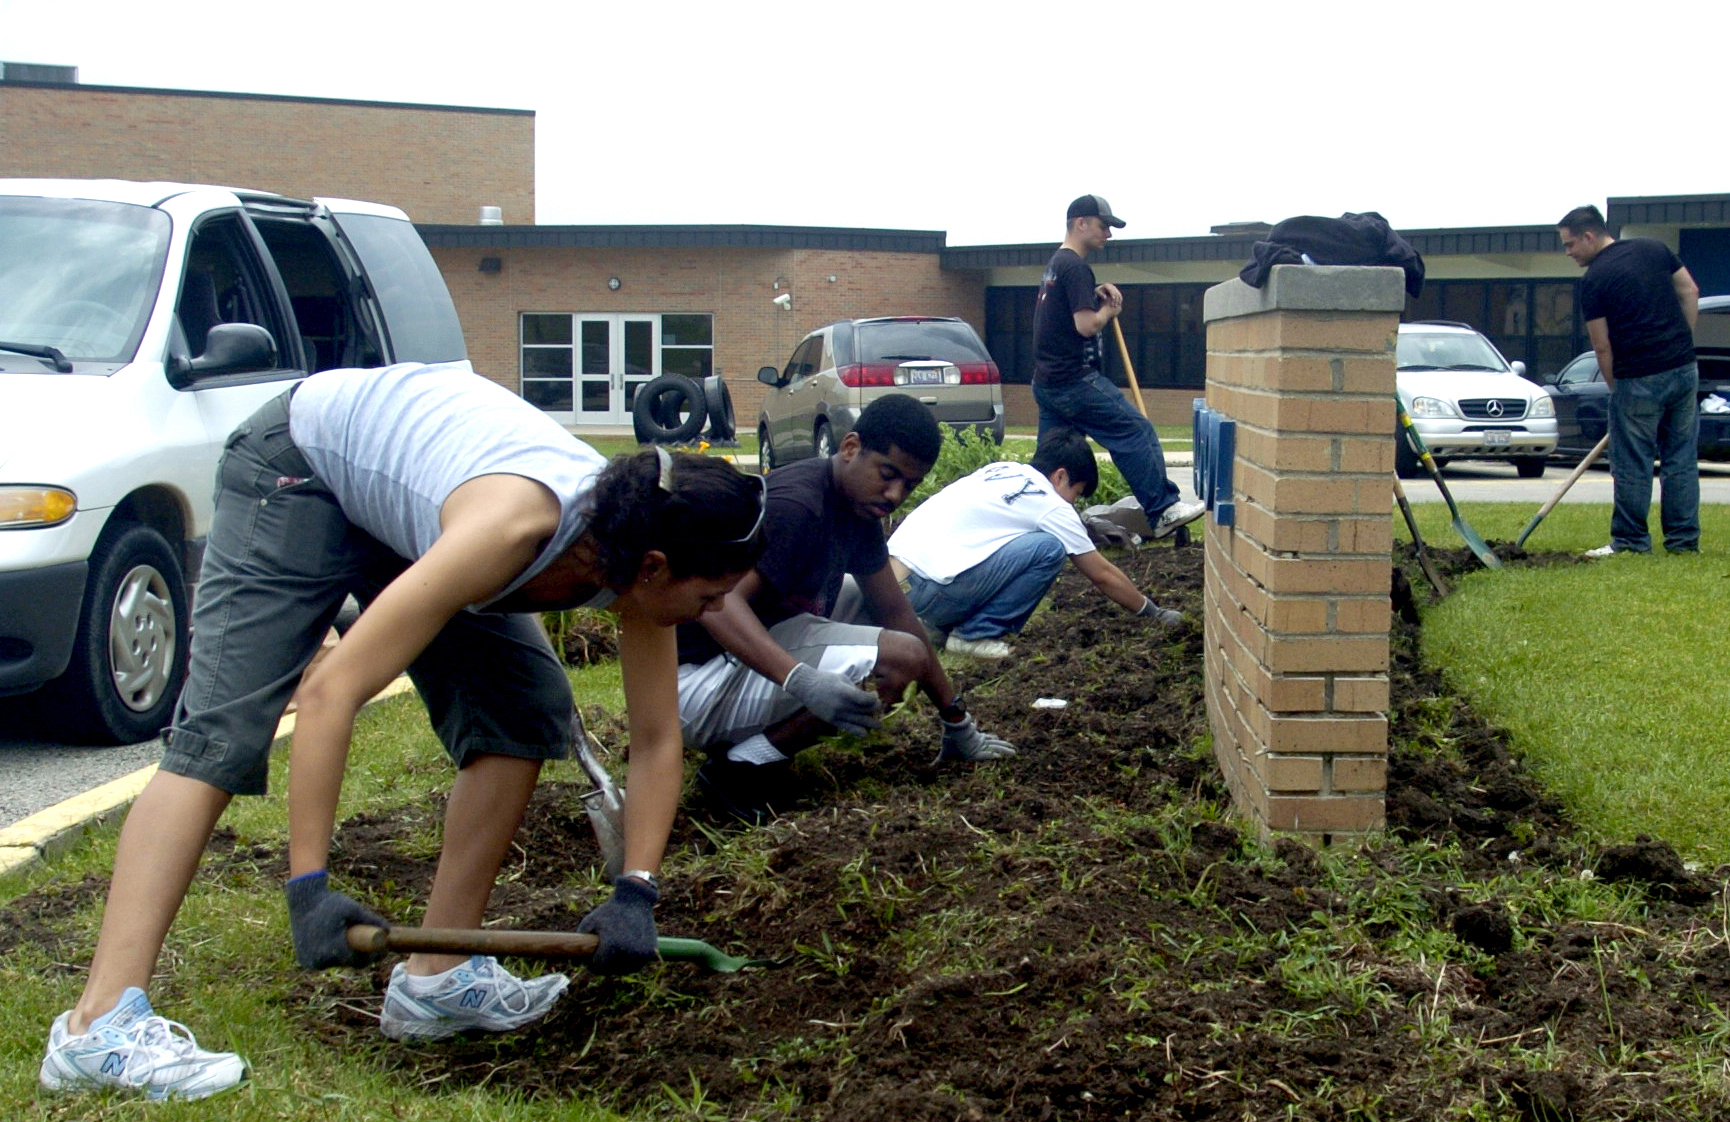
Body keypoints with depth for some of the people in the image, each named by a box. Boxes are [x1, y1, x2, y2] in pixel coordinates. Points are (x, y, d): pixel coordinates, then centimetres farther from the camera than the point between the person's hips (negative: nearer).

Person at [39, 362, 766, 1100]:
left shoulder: (633, 550, -21)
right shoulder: (513, 529, -40)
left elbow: (657, 741, -11)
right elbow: (329, 691, -41)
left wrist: (634, 893, -23)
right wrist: (308, 886, -41)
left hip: (399, 497, 7)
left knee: (525, 711, -3)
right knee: (224, 728, -20)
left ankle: (436, 980, 2)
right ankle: (99, 1025, -26)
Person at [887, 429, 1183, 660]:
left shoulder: (1002, 469, 20)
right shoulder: (1051, 505, 0)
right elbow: (1102, 575, 10)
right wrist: (1153, 613, 22)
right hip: (930, 589, -8)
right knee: (1048, 549, -7)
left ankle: (938, 627, 14)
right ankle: (976, 634, -4)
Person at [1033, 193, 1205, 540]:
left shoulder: (1054, 266, 18)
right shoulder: (1074, 267, -13)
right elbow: (1087, 325, -20)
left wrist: (1096, 294, 15)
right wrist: (1110, 310, -1)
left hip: (1046, 382, 10)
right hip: (1076, 380, -10)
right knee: (1136, 432, -7)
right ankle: (1163, 511, -8)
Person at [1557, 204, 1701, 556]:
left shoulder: (1594, 279, -7)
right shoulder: (1654, 248, 9)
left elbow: (1602, 347, -5)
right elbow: (1690, 293, 10)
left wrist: (1617, 388, 6)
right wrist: (1680, 345, 14)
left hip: (1639, 378, -6)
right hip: (1685, 368, 6)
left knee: (1632, 464, 4)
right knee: (1681, 458, 11)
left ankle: (1630, 540, 9)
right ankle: (1684, 538, 14)